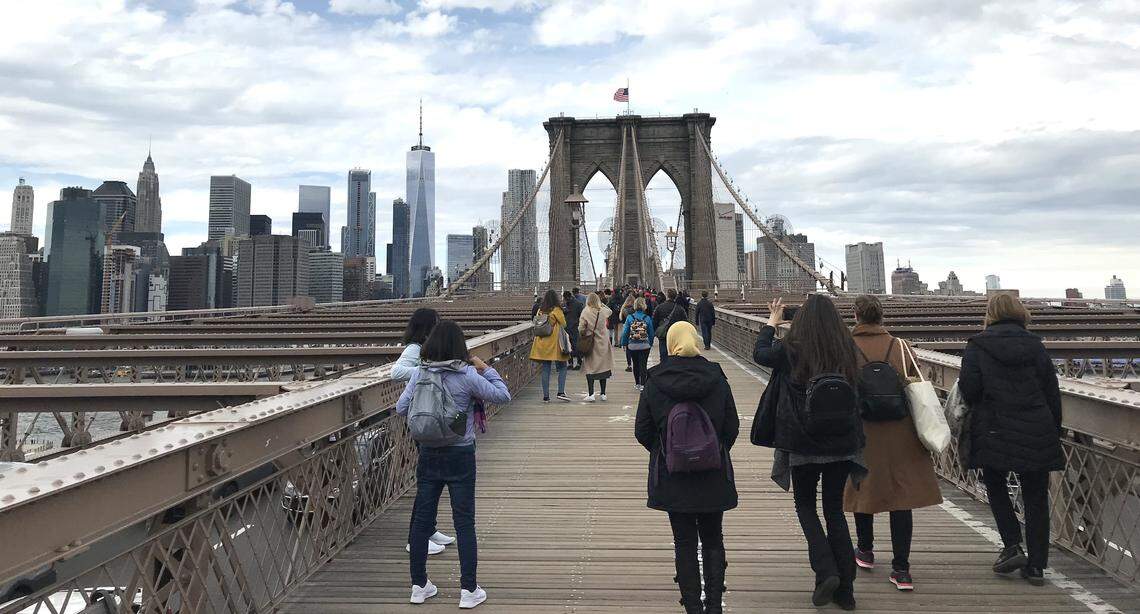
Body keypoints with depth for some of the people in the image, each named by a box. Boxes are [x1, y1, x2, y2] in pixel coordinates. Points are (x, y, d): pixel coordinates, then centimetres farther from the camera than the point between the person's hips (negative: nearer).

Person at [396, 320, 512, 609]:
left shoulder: (419, 374, -4)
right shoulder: (467, 375, -13)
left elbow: (401, 408, 1)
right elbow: (502, 396, -6)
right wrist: (486, 370, 4)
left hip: (428, 454, 3)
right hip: (460, 455, -3)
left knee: (422, 519, 13)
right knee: (464, 522, 5)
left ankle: (419, 585, 23)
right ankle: (468, 590, 10)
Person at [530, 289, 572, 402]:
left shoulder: (540, 311, 4)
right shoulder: (557, 311, -9)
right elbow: (564, 325, -4)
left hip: (542, 344, 5)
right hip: (555, 344, -5)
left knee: (545, 369, 7)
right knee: (562, 368, 6)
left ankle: (546, 396, 7)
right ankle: (561, 392, -4)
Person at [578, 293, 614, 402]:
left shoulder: (585, 312, -12)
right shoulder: (603, 311, -3)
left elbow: (581, 328, -12)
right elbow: (609, 311, 22)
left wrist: (582, 336, 6)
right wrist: (601, 304, 18)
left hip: (590, 344, -3)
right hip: (603, 343, 3)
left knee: (590, 368, 2)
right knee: (603, 367, 11)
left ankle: (591, 394, -3)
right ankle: (603, 393, 16)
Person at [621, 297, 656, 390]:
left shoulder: (629, 318, -8)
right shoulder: (647, 318, -7)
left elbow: (625, 332, -4)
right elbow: (651, 333, 0)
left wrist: (624, 343, 7)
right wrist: (651, 343, 13)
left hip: (632, 346, 1)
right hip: (645, 345, -1)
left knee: (635, 364, 16)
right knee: (643, 365, 4)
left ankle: (637, 383, 23)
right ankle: (642, 384, -2)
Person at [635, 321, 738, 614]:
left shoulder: (654, 382, -8)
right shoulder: (717, 379, -5)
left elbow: (642, 431, -3)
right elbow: (732, 426, 0)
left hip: (672, 476, -1)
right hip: (714, 476, 1)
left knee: (684, 542, 10)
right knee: (713, 540, 15)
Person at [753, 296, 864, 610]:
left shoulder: (791, 351, -13)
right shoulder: (847, 350, -5)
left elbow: (759, 354, 8)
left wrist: (772, 322, 21)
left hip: (804, 443, -3)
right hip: (842, 442, 3)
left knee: (805, 505, 17)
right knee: (835, 509, 15)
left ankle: (825, 571, 0)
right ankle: (845, 587, 17)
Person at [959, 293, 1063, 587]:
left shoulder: (977, 346, -3)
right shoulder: (1035, 345, 6)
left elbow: (968, 388, -11)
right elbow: (1052, 392, 5)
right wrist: (1054, 434, 12)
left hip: (994, 431, -2)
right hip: (1037, 433, 3)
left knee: (996, 487, 18)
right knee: (1035, 497, 10)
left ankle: (1012, 546, 4)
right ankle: (1036, 565, 13)